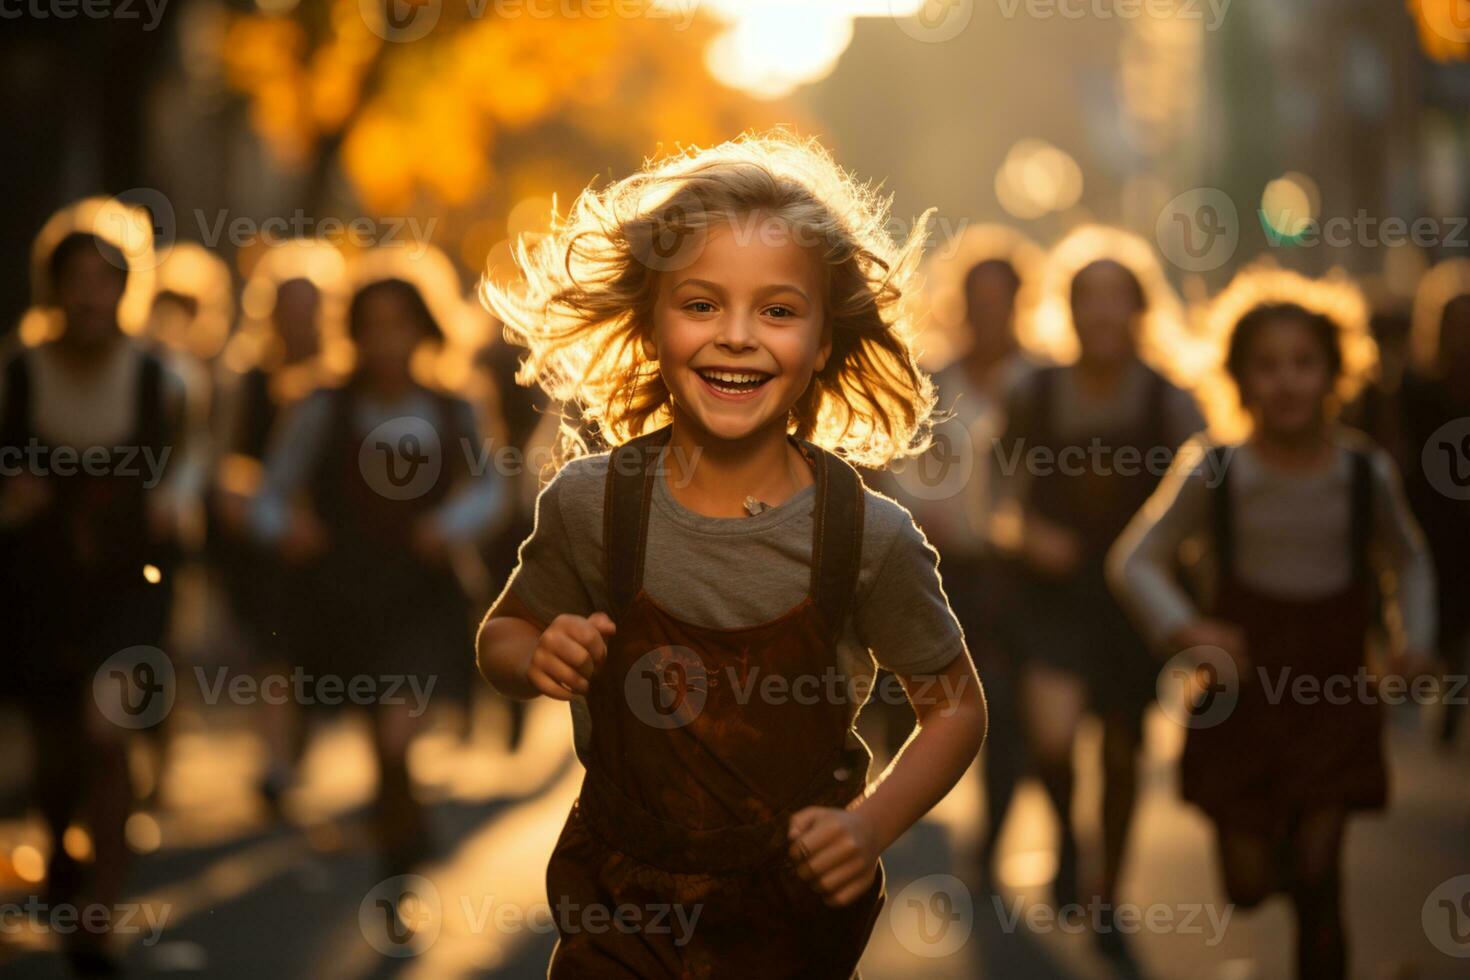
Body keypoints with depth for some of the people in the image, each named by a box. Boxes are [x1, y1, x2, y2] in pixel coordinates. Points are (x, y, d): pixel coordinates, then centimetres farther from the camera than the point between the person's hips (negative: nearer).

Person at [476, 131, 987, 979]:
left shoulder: (871, 539, -17)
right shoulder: (592, 505, -13)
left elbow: (955, 707, -4)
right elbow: (505, 632, 5)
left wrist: (873, 826, -19)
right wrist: (537, 660, -18)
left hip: (796, 909, -1)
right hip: (616, 903, 1)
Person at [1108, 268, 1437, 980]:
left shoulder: (1366, 473, -5)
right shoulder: (1215, 474, -11)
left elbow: (1408, 559, 13)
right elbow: (1135, 559, -7)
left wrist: (1415, 636, -2)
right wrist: (1182, 629, -23)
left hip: (1333, 696, 0)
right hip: (1242, 700, 0)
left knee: (1317, 881, -4)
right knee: (1248, 887, 8)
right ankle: (1273, 843, 44)